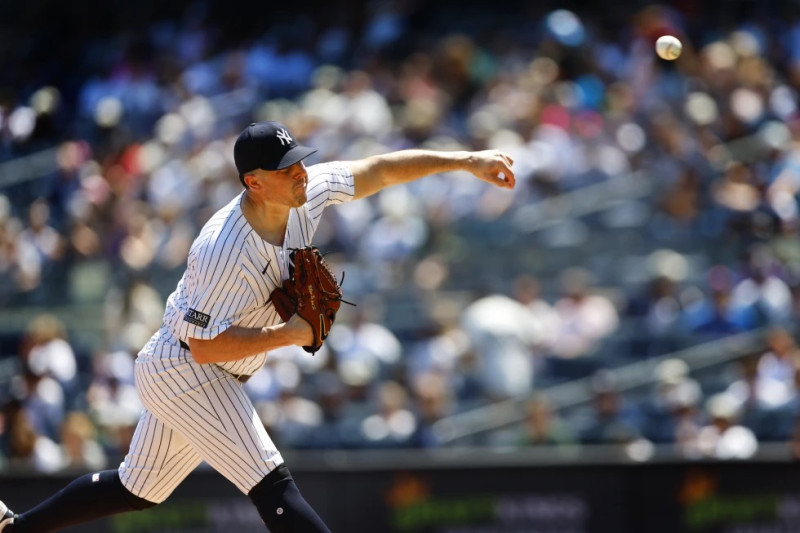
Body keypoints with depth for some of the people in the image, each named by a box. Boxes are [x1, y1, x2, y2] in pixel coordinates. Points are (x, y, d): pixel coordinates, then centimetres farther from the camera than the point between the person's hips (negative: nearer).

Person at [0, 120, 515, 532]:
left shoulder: (307, 192, -8)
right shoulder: (226, 251, -30)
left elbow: (379, 171, 2)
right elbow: (206, 345, -27)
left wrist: (466, 161, -2)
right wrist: (290, 334, -25)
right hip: (183, 372, -9)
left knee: (139, 489, 21)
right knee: (274, 487, -17)